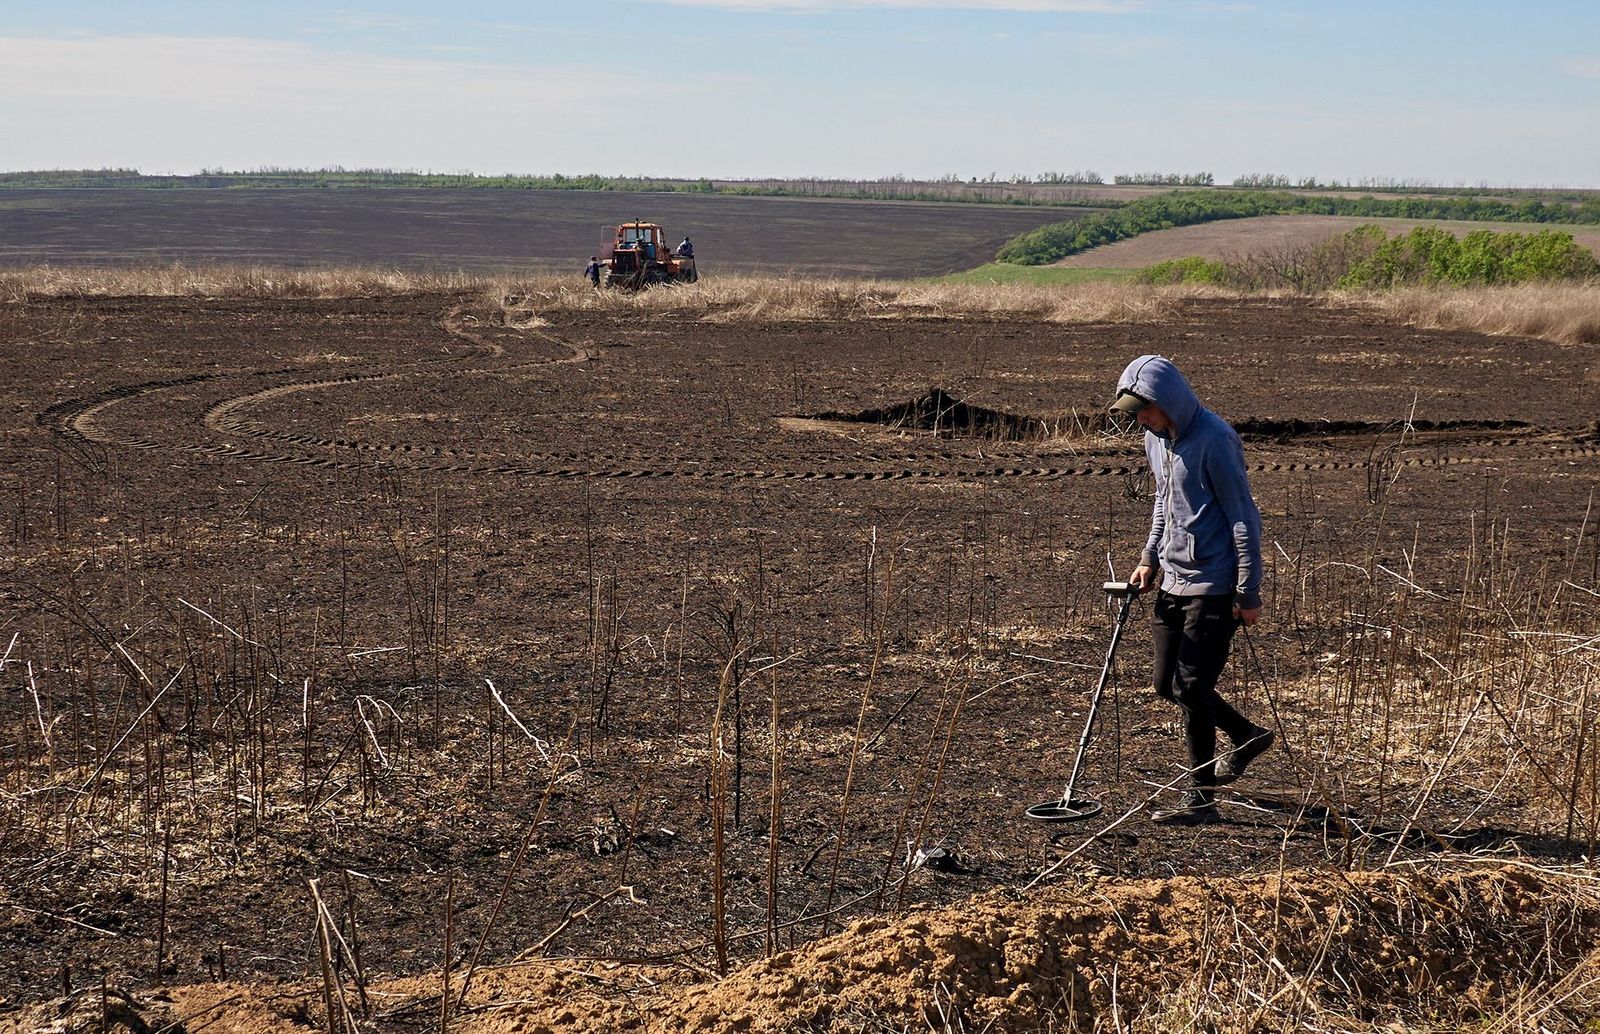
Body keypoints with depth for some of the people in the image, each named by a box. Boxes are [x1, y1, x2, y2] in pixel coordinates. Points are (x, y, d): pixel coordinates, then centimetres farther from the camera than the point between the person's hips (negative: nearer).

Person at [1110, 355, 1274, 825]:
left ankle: (1200, 799, 4)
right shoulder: (1156, 438, 8)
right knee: (1168, 685, 13)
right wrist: (1150, 557, 14)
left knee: (1190, 686, -7)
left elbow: (1243, 517, -16)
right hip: (1174, 579, 9)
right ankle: (1248, 735, 35)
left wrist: (1248, 593, -17)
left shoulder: (1214, 440, -18)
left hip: (1214, 584, -9)